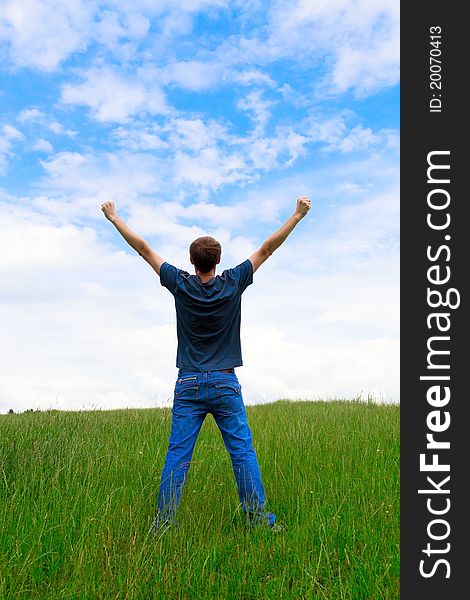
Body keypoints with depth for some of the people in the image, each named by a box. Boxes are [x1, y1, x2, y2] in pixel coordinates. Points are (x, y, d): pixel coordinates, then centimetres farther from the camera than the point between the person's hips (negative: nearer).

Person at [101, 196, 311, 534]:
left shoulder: (181, 285, -2)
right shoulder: (233, 284, -4)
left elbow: (144, 249, 5)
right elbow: (267, 249, 1)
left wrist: (114, 218, 15)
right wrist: (298, 215, 8)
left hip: (188, 386, 1)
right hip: (226, 384, -1)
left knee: (177, 455, 4)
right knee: (243, 452, 4)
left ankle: (164, 521, 7)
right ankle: (259, 518, 7)